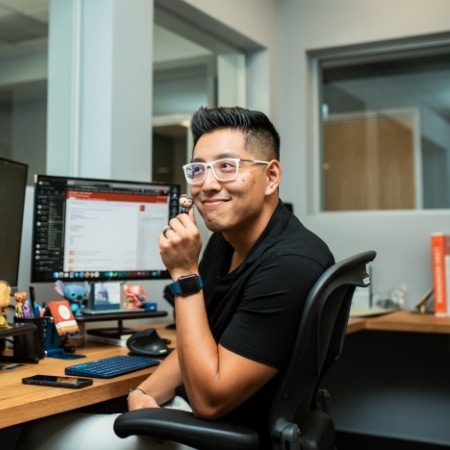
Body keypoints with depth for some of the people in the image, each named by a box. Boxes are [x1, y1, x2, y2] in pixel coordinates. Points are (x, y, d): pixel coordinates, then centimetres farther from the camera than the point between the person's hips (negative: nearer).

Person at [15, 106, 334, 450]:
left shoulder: (290, 264, -26)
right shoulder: (225, 239, 3)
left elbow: (210, 398, -24)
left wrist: (185, 274, -23)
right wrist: (144, 393, -8)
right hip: (190, 412, 8)